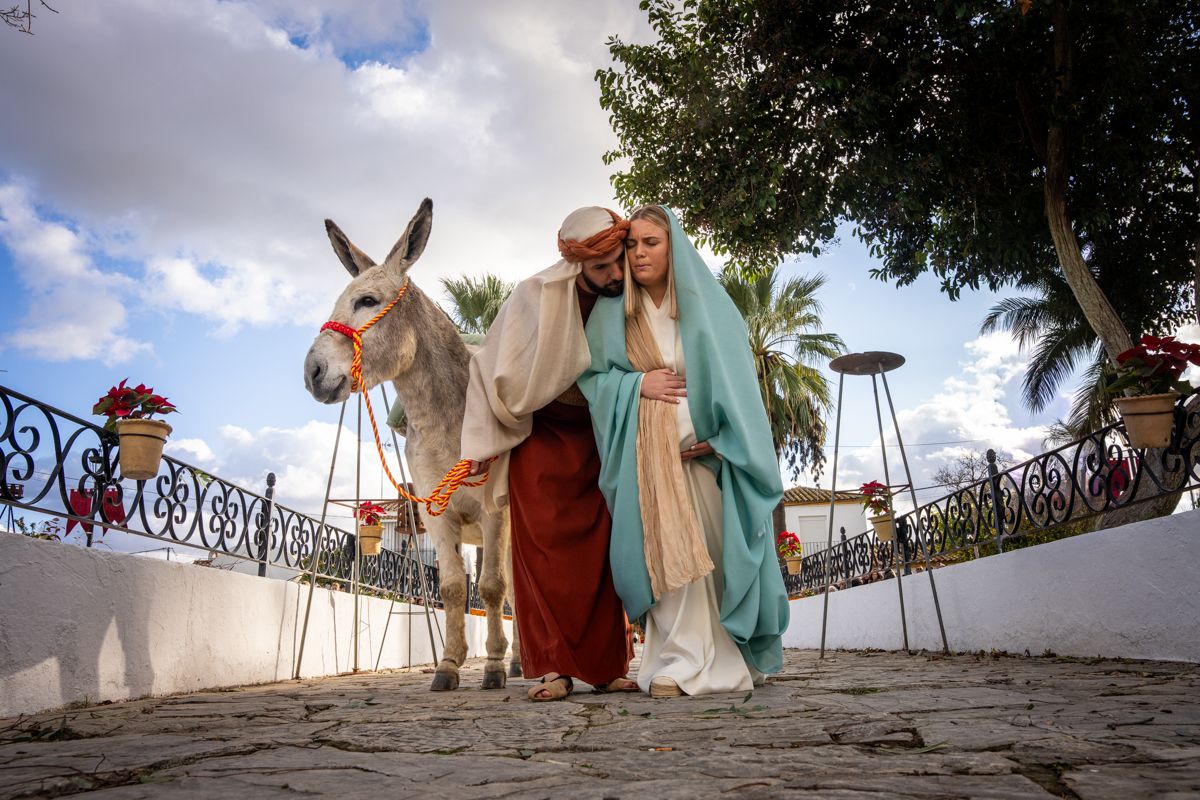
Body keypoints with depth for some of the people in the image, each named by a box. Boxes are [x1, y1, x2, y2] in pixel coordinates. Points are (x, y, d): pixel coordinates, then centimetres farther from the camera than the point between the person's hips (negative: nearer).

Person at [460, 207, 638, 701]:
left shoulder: (624, 302, -10)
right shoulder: (536, 297, -18)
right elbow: (497, 368, -9)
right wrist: (487, 441, -7)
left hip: (597, 438, 3)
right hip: (539, 437, -2)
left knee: (600, 549, 1)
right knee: (542, 546, -6)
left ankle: (608, 666, 7)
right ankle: (552, 667, -1)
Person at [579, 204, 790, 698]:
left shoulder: (707, 306, 7)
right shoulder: (612, 313, 11)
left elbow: (735, 376, 1)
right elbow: (592, 377, 8)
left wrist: (718, 436, -13)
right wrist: (637, 385, -11)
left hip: (710, 449, 0)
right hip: (649, 453, 0)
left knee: (718, 546, -1)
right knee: (668, 548, -12)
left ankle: (734, 655, 13)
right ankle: (678, 662, -6)